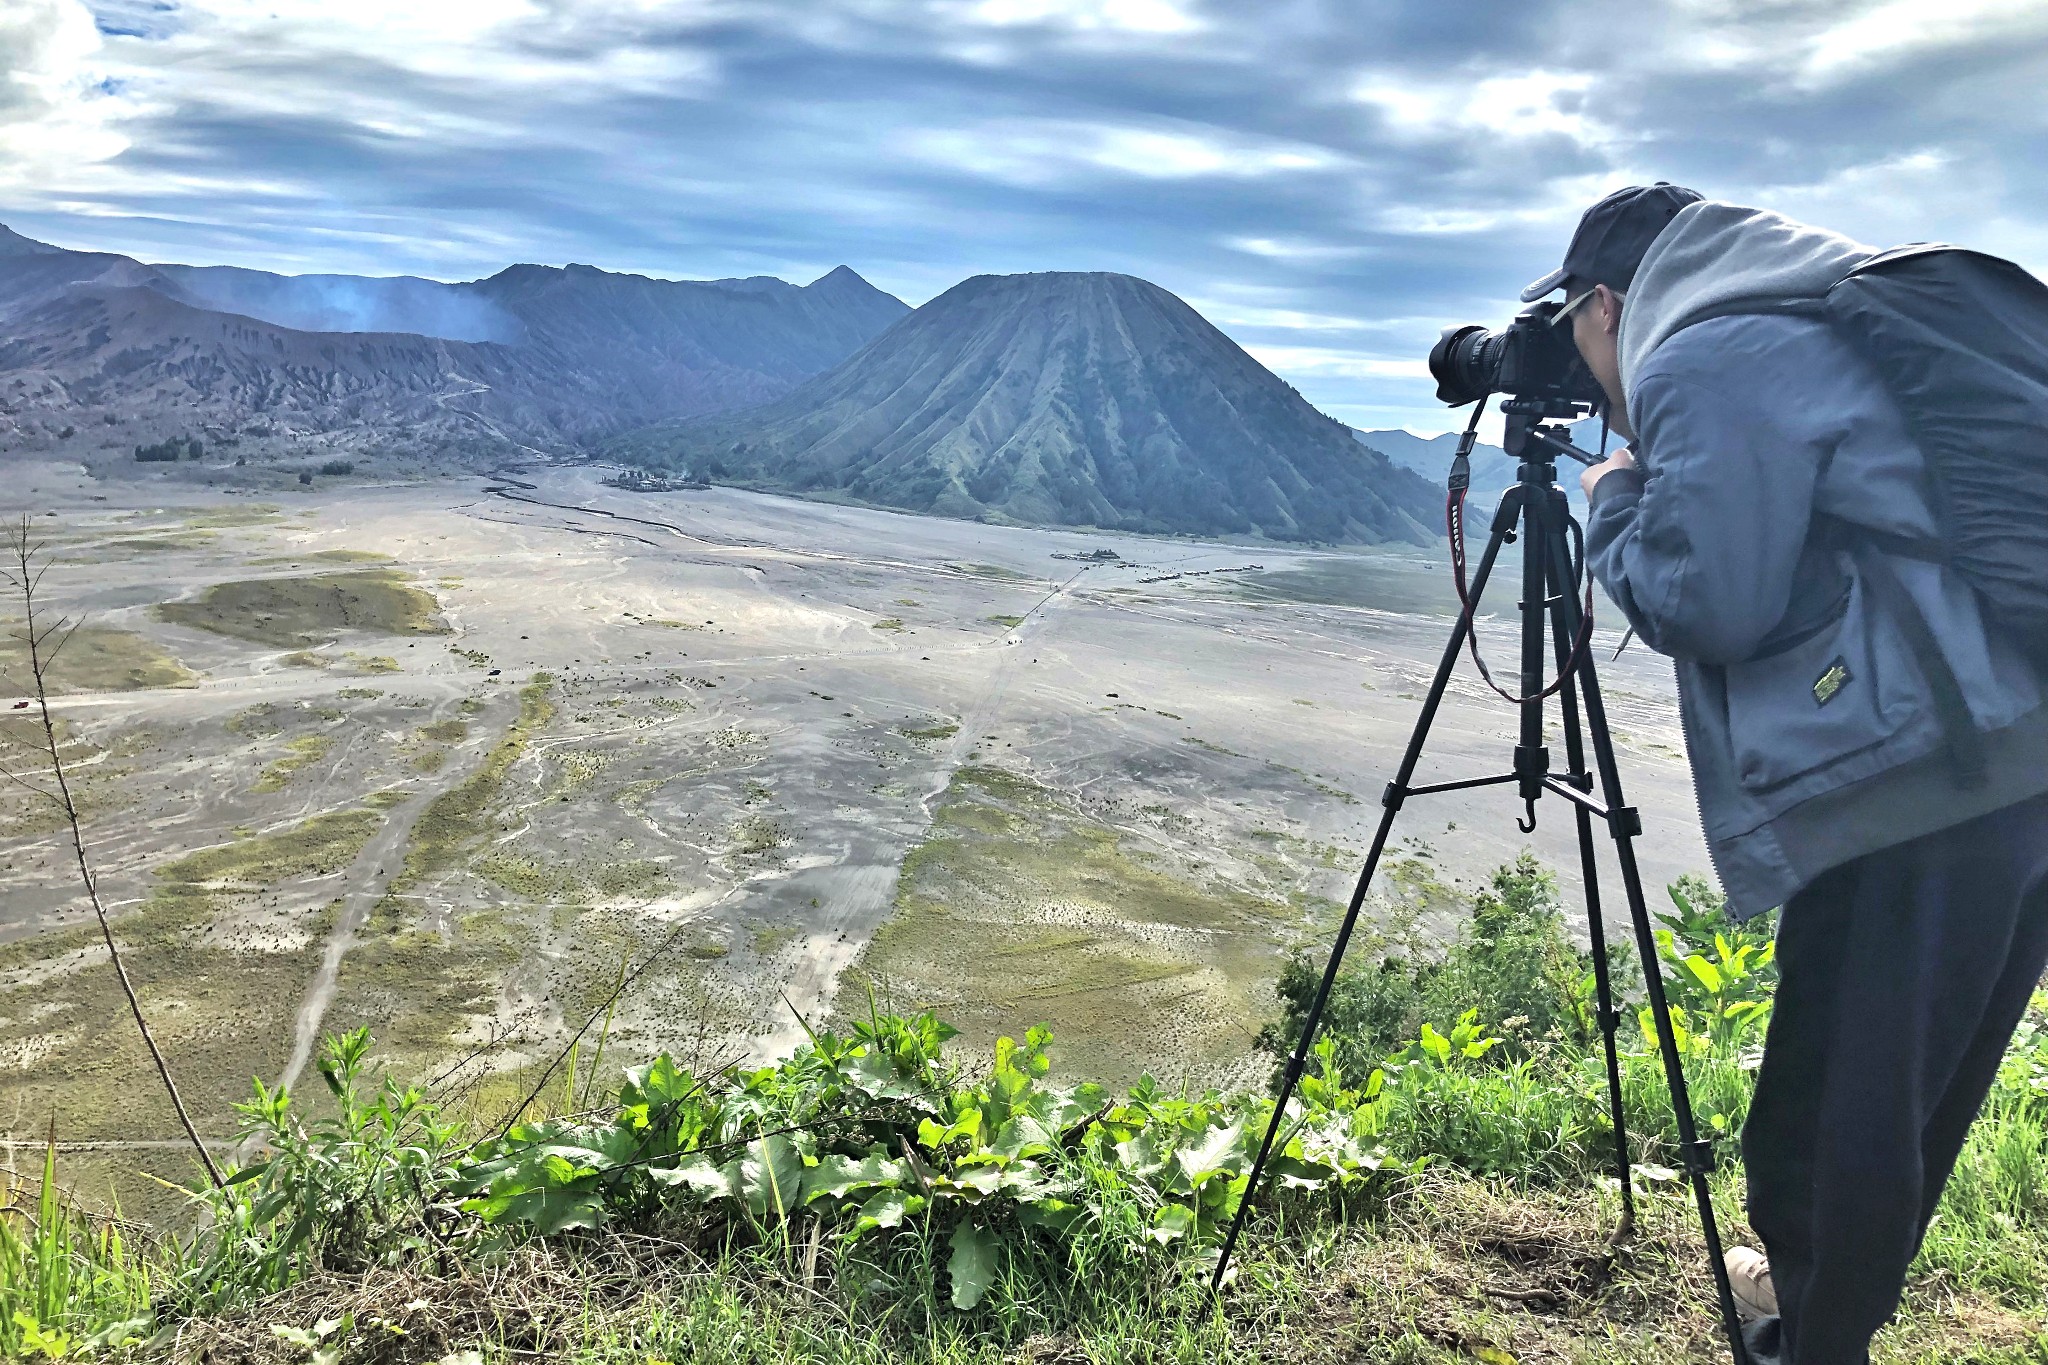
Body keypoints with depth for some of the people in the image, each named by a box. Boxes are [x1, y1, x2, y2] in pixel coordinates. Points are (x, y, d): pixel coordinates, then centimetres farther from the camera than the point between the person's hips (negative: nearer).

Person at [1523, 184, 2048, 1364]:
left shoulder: (1708, 358, -7)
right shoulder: (1822, 328, 22)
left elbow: (1702, 602, -13)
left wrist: (1613, 496, 3)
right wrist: (1646, 489, 20)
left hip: (1913, 791, -10)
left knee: (1824, 1127, 3)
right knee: (1908, 1107, 25)